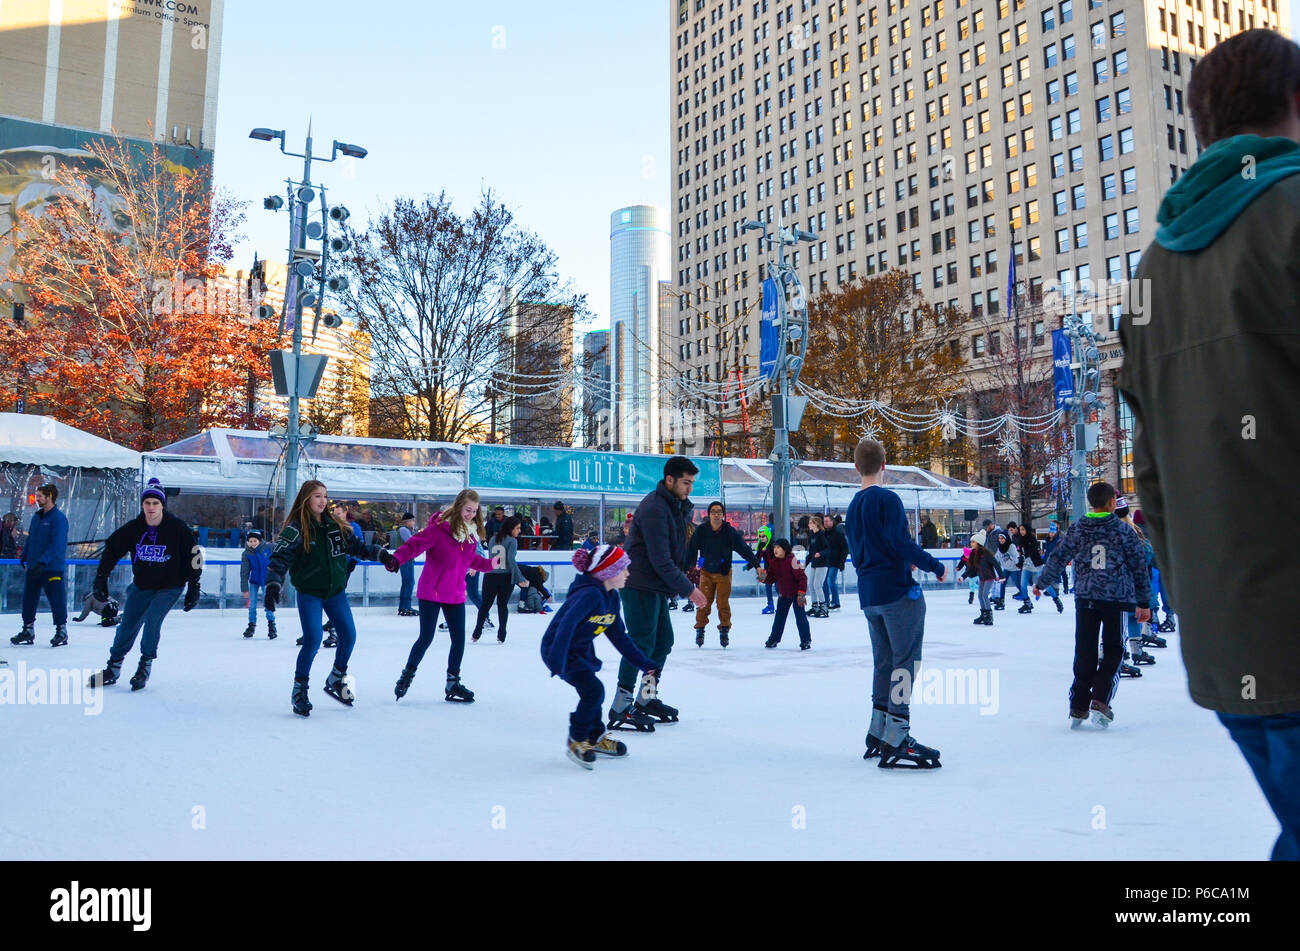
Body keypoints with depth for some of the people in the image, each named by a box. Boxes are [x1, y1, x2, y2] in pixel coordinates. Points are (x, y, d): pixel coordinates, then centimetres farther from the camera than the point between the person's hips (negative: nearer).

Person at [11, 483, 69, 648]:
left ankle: (61, 631, 9)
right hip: (33, 567, 8)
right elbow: (30, 539, 21)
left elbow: (57, 545, -20)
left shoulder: (59, 518, -13)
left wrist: (42, 562, -25)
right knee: (28, 598, 12)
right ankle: (28, 630, 22)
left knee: (57, 600, -1)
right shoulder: (36, 517, 12)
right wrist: (24, 556, 12)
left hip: (52, 568, -8)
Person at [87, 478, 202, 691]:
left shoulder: (178, 529, -17)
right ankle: (113, 669, 23)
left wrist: (193, 589, -8)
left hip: (170, 586, -3)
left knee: (152, 619, -21)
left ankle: (145, 666, -3)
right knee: (127, 624, 5)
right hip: (141, 585, 4)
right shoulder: (133, 528, -10)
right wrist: (101, 579, -2)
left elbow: (194, 557, -9)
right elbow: (112, 549, 3)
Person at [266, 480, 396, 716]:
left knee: (349, 636, 2)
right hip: (309, 593, -5)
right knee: (313, 640, -13)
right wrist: (273, 584, -33)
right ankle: (299, 691, 6)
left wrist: (382, 555, 3)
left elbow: (356, 546, 12)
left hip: (335, 591, 5)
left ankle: (336, 680, 26)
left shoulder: (336, 524, 3)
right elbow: (280, 557, -20)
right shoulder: (296, 528, -12)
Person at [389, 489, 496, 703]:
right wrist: (396, 559, -38)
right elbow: (415, 544, -23)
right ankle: (408, 674, 25)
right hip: (431, 592, -6)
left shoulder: (472, 533, 4)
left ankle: (453, 682, 22)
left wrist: (490, 564, 4)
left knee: (459, 638, 6)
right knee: (426, 637, 0)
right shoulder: (438, 528, -16)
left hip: (455, 595, 6)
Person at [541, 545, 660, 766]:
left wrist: (645, 664, 6)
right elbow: (567, 624, -39)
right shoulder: (590, 594, -28)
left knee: (592, 693, 16)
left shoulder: (611, 597, 0)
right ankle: (576, 742, 2)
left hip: (582, 650, 9)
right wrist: (558, 661, -48)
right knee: (593, 690, -17)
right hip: (557, 649, -9)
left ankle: (596, 738, 38)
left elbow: (619, 636, 7)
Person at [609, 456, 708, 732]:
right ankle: (619, 709, -5)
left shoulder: (675, 505, 12)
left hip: (656, 585, 10)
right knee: (642, 643, -10)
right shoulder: (654, 508, -21)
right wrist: (687, 588, -18)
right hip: (639, 584, -10)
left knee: (663, 640, 14)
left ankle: (647, 699, 26)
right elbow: (660, 560, -23)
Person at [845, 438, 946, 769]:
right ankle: (895, 740, -8)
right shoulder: (887, 499, -10)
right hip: (898, 591, -8)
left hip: (869, 594, 8)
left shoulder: (852, 507, 15)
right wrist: (935, 566, -9)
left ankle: (878, 734, 21)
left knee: (884, 662, 15)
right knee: (906, 660, -5)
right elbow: (902, 542, -19)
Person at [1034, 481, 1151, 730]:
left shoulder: (1076, 530, 4)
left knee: (1084, 653, 8)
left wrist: (1041, 583, 24)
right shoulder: (1124, 531, -1)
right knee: (1113, 651, 9)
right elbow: (1139, 567, 3)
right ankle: (1099, 702, -5)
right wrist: (1143, 602, 11)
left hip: (1085, 598, 2)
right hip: (1117, 599, -2)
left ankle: (1078, 708, 8)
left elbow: (1057, 558, 9)